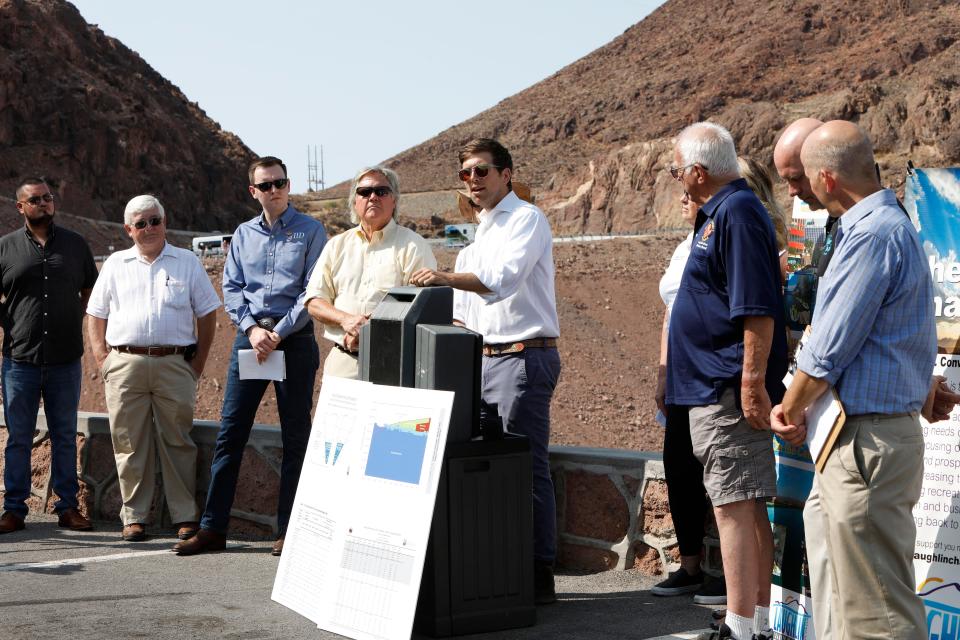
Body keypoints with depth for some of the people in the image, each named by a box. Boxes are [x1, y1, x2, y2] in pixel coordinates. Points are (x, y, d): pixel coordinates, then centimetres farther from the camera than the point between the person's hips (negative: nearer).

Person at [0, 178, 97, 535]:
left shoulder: (75, 244, 9)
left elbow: (90, 291, 18)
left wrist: (78, 324, 6)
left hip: (66, 360, 1)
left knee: (65, 436, 7)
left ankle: (68, 507, 14)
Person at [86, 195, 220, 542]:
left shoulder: (187, 262, 11)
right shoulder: (115, 265, 14)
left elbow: (207, 315, 11)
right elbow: (96, 316, 15)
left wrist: (197, 364, 3)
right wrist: (103, 362, 3)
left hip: (174, 363, -1)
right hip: (125, 364, 1)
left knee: (177, 441, 0)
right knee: (130, 444, 2)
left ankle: (185, 516, 5)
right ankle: (134, 517, 9)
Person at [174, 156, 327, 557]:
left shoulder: (310, 231, 1)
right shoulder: (243, 234, 13)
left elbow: (313, 290, -6)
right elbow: (230, 288, 9)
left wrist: (279, 333, -13)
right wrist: (252, 329, -7)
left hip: (295, 339, -3)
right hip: (249, 337, 3)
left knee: (295, 437, 1)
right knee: (230, 433, 0)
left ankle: (288, 531, 8)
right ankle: (212, 528, 4)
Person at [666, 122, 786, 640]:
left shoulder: (736, 213, -15)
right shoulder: (721, 212, 17)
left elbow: (757, 309, -22)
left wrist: (753, 382, -23)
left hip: (727, 391, -11)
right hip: (716, 388, 11)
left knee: (734, 507, -8)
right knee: (748, 508, 13)